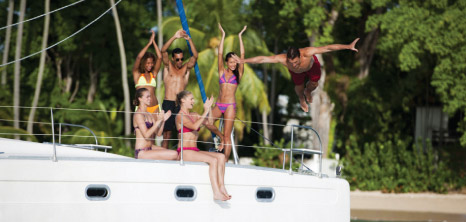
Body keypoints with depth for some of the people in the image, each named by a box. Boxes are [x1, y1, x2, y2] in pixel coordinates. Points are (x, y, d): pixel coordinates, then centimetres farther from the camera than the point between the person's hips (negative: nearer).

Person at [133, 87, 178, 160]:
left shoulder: (150, 115, 15)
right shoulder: (138, 115, -12)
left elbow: (158, 133, 10)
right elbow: (146, 134, -20)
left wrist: (163, 120, -3)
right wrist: (158, 121, -19)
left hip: (150, 148, 9)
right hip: (141, 152, -9)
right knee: (174, 155, -18)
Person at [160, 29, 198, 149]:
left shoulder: (186, 68, 11)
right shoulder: (168, 66, 8)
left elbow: (195, 56, -3)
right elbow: (163, 51, -6)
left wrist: (189, 40, -14)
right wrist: (174, 37, -16)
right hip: (168, 103, -2)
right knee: (167, 134, -3)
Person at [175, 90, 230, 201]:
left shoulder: (194, 115, 21)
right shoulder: (180, 116, -6)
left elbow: (209, 124, 19)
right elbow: (195, 126, -23)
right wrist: (206, 111, -20)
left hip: (195, 151, 8)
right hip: (184, 152, -8)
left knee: (221, 156, -13)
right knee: (213, 160, -26)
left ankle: (221, 188, -22)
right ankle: (216, 193, -28)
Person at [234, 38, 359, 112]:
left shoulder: (307, 53, -53)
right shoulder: (283, 59, -48)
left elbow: (327, 48, -53)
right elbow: (262, 59, -42)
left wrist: (348, 47, -57)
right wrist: (243, 61, -41)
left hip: (311, 64, -1)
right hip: (297, 72, 1)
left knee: (314, 84, 13)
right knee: (299, 87, 15)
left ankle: (308, 92, 53)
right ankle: (301, 99, 54)